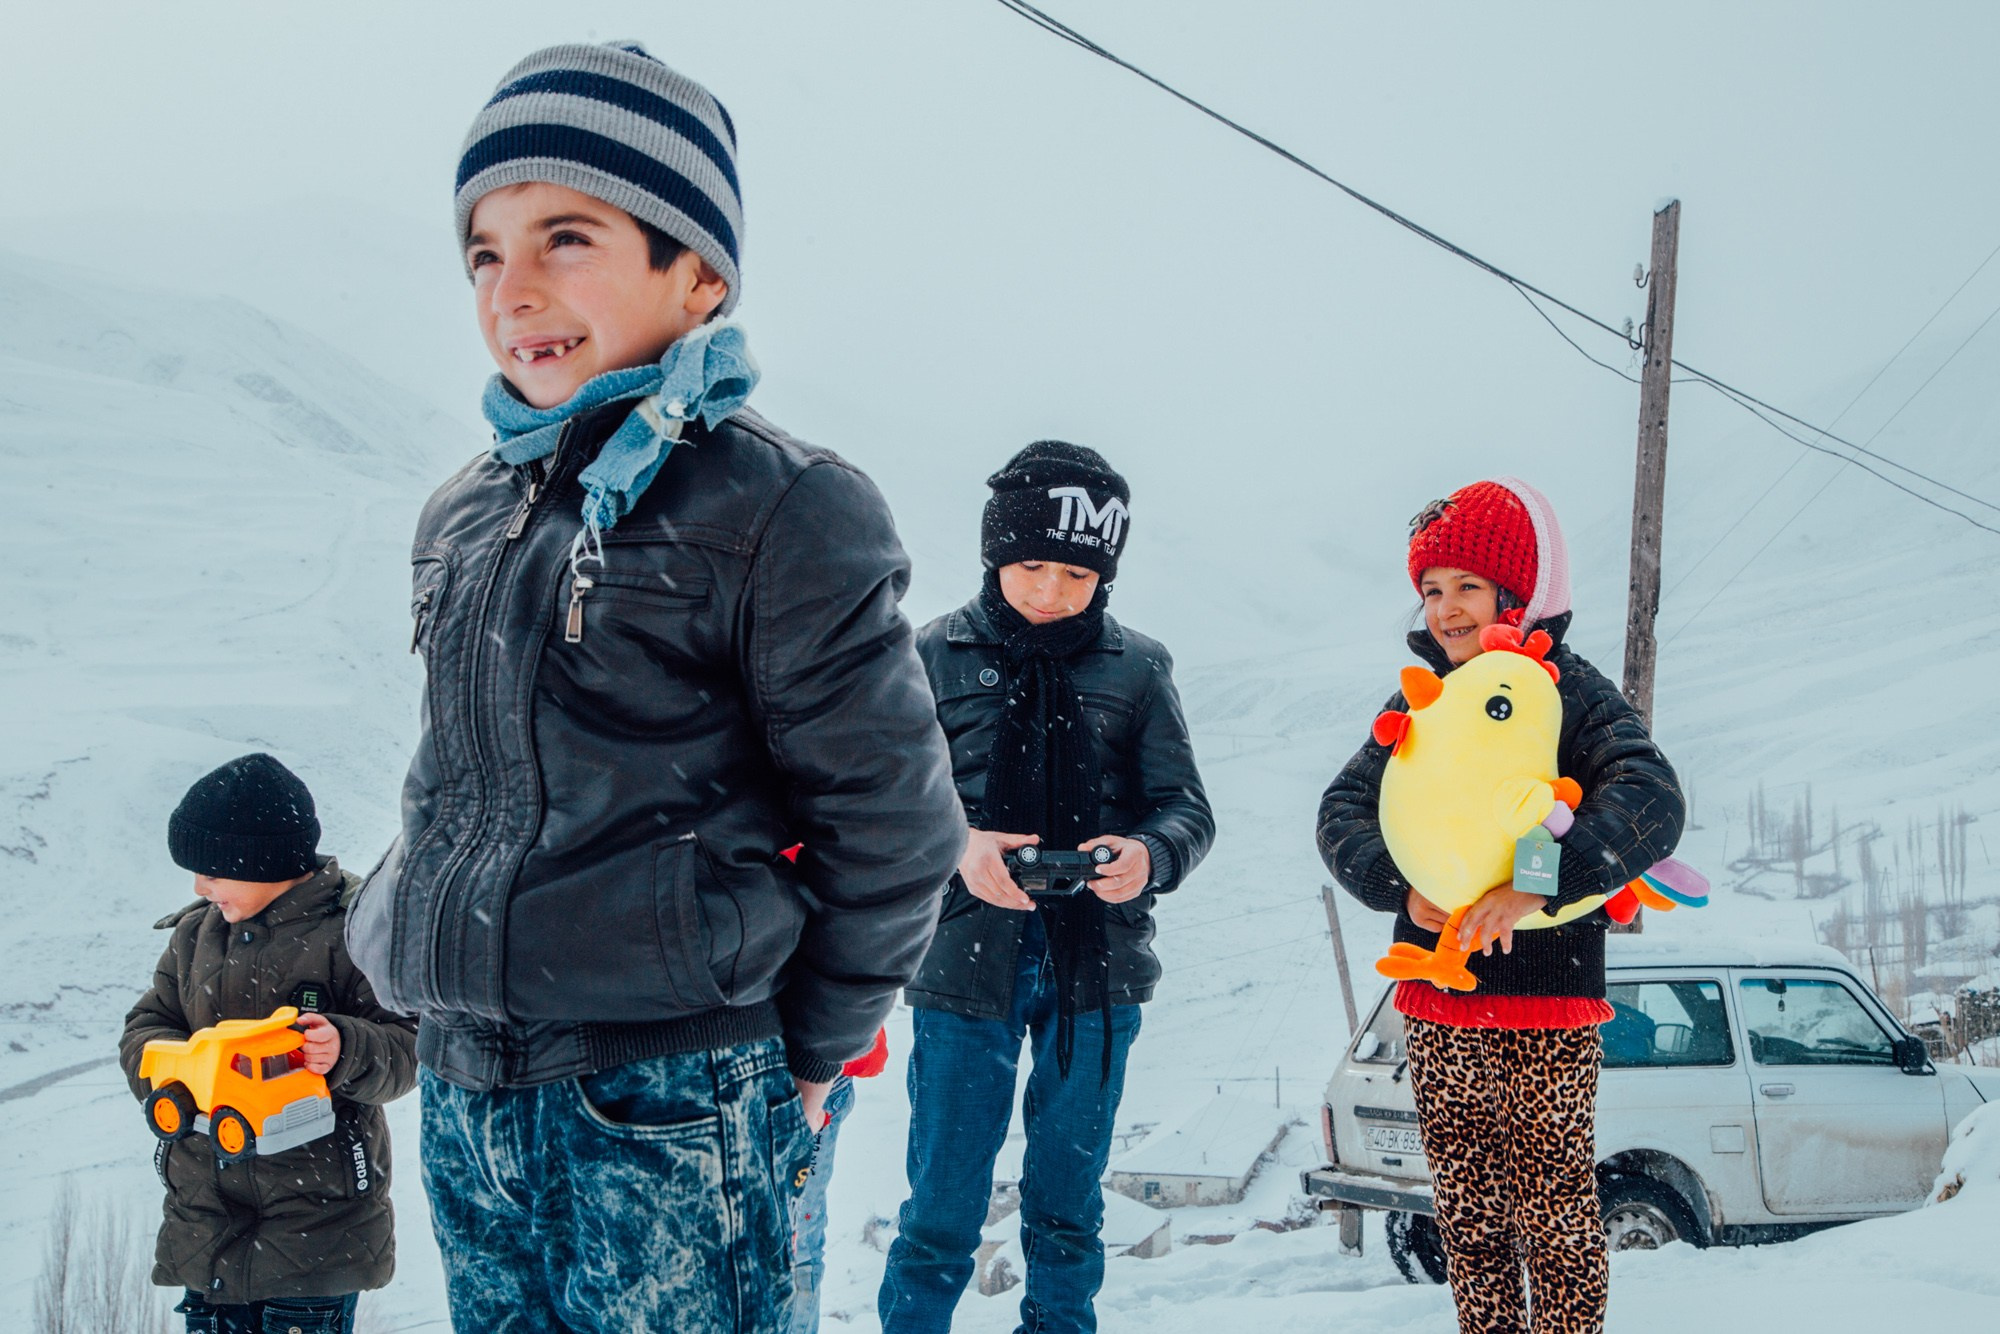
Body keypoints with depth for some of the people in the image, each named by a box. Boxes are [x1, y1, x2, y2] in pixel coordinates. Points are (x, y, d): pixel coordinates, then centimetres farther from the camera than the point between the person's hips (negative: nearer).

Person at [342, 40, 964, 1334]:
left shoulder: (777, 512, -11)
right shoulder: (462, 520, 10)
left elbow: (890, 829, -8)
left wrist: (799, 1054, -1)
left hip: (669, 1109, -6)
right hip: (463, 1091, 7)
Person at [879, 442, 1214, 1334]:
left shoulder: (1136, 667, 4)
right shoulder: (936, 655, 0)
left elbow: (1187, 810, 3)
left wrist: (1149, 855, -19)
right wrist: (955, 850, -21)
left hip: (1096, 969, 2)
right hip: (966, 964, -2)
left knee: (1068, 1209, 15)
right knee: (943, 1212, 1)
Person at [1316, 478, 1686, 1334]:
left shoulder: (1571, 694, -6)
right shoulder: (1419, 703, 11)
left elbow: (1651, 804, -21)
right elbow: (1344, 810, 3)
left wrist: (1536, 886, -32)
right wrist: (1403, 887, -17)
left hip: (1547, 1013, -5)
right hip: (1438, 1011, 5)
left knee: (1554, 1216, -1)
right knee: (1466, 1215, 12)